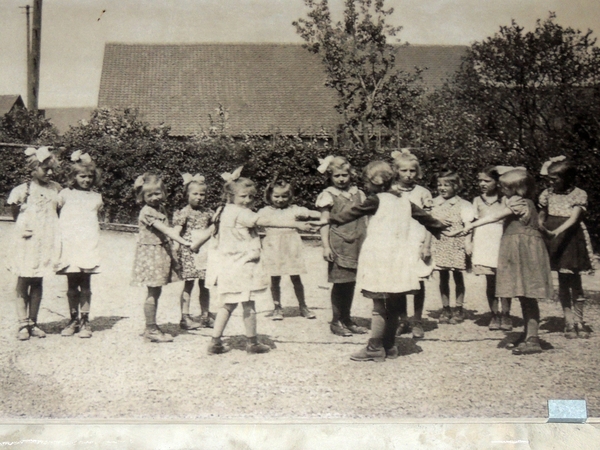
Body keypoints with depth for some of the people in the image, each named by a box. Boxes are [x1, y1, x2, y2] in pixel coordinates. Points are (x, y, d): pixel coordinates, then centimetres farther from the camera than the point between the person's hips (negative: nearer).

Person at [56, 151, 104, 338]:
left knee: (85, 284, 1)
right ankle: (73, 320, 15)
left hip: (88, 246, 1)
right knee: (72, 285, 5)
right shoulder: (65, 194, 7)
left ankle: (85, 321, 7)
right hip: (69, 246, 0)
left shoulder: (96, 198, 12)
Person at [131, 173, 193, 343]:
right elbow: (164, 230, -23)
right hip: (150, 253, -8)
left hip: (162, 251, 9)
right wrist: (183, 242, -28)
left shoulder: (161, 209, 12)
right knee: (153, 292, -5)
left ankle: (151, 327, 21)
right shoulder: (147, 211, -16)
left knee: (156, 291, 12)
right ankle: (151, 329, 2)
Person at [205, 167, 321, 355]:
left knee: (228, 304, 17)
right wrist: (297, 224, -27)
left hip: (228, 267, 10)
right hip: (241, 267, -9)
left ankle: (215, 342, 17)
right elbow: (267, 222, -24)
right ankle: (252, 342, 14)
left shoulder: (225, 211, 9)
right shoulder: (240, 213, -17)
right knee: (249, 304, 3)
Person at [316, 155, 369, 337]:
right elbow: (324, 222, -3)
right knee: (340, 283, -2)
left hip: (357, 245, 5)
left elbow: (364, 219, 17)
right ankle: (336, 321, 10)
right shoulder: (328, 195, -1)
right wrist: (326, 246, -10)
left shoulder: (358, 194, 12)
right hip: (338, 245, -4)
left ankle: (347, 319, 21)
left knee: (351, 283, 9)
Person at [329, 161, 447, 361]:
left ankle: (375, 348, -2)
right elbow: (425, 217, 24)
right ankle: (390, 346, 17)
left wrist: (329, 218, 11)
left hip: (380, 259, -6)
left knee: (379, 306, -5)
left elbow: (351, 213, -2)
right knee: (393, 307, 11)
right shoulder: (404, 201, 12)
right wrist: (440, 228, 42)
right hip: (399, 260, 6)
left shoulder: (376, 200, -6)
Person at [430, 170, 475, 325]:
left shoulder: (462, 205, 0)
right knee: (443, 277, 7)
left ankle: (459, 309, 13)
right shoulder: (434, 204, 7)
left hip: (456, 244, -2)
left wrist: (467, 243, -10)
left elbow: (467, 225, -1)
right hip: (439, 245, 2)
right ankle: (446, 309, 14)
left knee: (458, 276, 5)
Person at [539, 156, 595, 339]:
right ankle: (569, 323, 10)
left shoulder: (579, 195, -7)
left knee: (575, 282, 0)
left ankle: (579, 321, 9)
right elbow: (542, 216, 14)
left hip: (572, 240, -3)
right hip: (554, 242, 3)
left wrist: (556, 231, -34)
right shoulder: (548, 194, 4)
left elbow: (574, 218, -20)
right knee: (563, 282, 5)